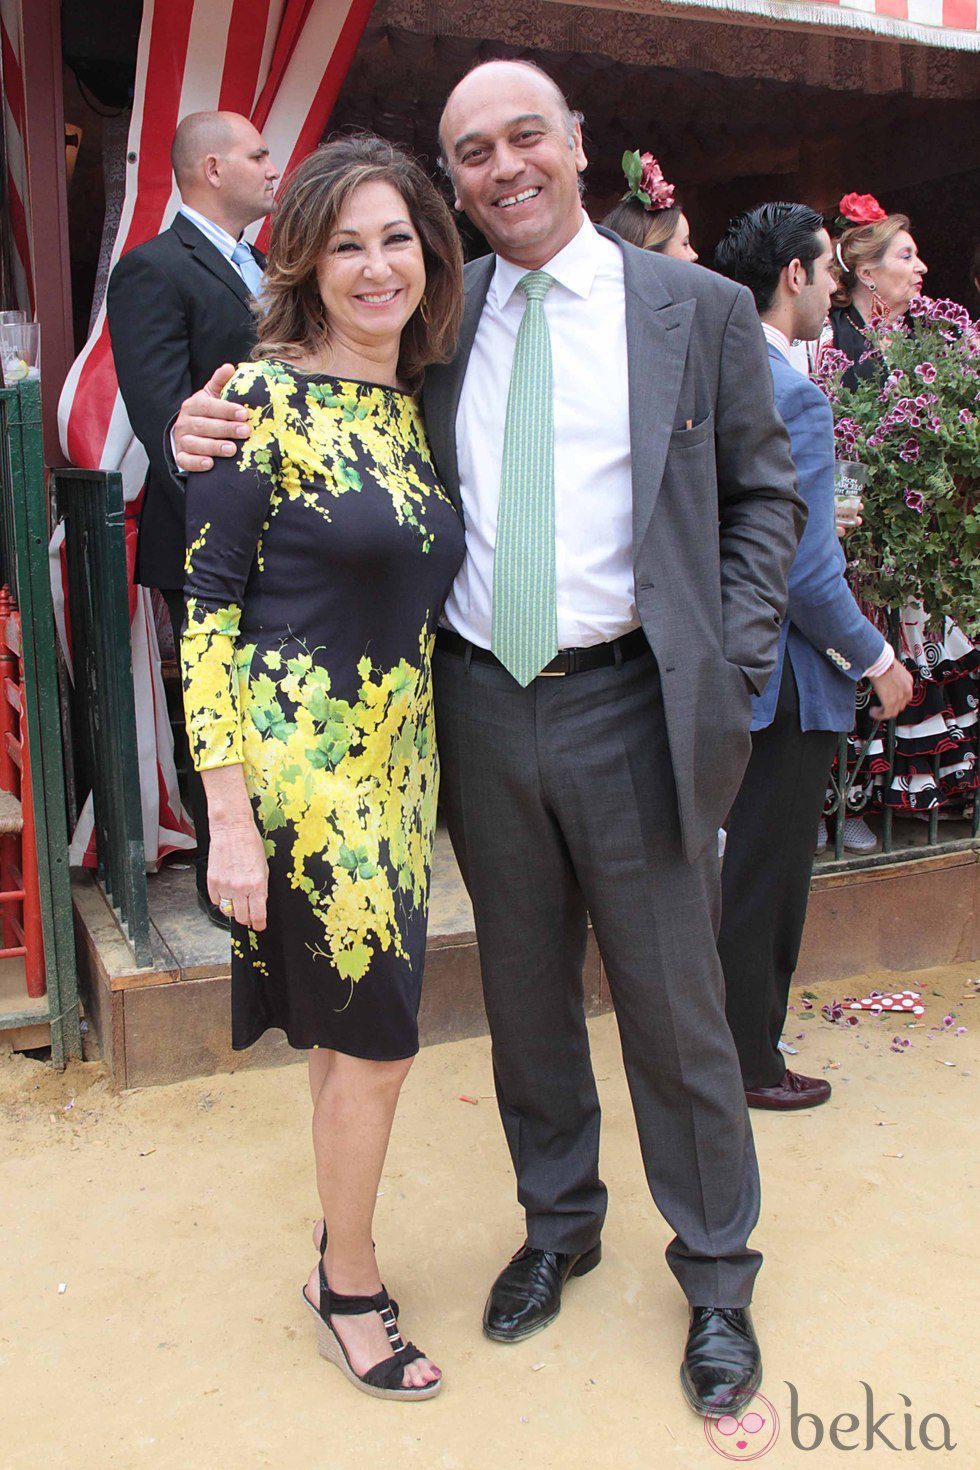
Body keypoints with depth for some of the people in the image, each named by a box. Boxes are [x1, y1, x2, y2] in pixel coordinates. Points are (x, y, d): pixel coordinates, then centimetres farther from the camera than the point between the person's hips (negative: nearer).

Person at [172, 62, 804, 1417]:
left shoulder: (700, 309, 0)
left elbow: (764, 495, 4)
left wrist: (732, 671, -5)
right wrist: (219, 432, -10)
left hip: (632, 707, -2)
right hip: (482, 704, 3)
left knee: (672, 999, 8)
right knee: (525, 989, 16)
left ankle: (717, 1274, 31)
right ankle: (559, 1222, 40)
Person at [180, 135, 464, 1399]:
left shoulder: (417, 407, 11)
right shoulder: (262, 397, -10)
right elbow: (207, 608, -12)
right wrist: (230, 816, -16)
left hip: (399, 759, 7)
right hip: (299, 760, -6)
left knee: (352, 1031, 17)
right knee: (377, 1035, 2)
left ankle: (344, 1250, 37)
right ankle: (348, 1285, 26)